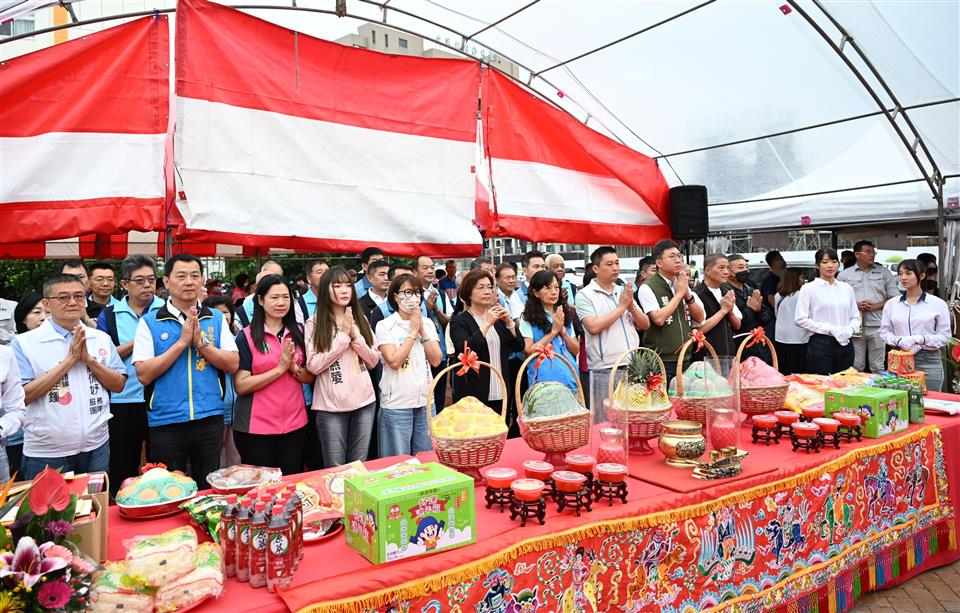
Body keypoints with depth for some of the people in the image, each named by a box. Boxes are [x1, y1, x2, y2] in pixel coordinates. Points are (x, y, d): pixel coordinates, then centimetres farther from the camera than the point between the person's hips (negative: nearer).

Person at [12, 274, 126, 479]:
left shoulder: (101, 339, 4)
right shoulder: (24, 343, -6)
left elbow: (118, 385, 2)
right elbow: (22, 397, -14)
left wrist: (88, 359, -13)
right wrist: (69, 360, -18)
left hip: (97, 447, 4)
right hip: (46, 455, -3)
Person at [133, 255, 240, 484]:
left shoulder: (217, 319, 4)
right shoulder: (149, 322, -2)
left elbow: (233, 364, -3)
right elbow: (144, 374, -11)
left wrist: (201, 342, -15)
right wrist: (182, 342, -16)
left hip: (210, 419, 2)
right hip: (165, 422, -1)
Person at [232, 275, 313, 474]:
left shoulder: (298, 333, 5)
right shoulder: (246, 336, -7)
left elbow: (310, 376, 8)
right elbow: (241, 386, -13)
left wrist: (295, 369, -12)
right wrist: (280, 368, -19)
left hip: (295, 424, 4)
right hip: (256, 428, -4)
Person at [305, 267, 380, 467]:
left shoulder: (360, 319, 8)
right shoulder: (315, 323, -4)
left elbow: (374, 361, 5)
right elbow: (314, 366, -12)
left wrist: (355, 336, -11)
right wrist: (343, 336, -14)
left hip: (364, 400, 4)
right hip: (331, 405, -3)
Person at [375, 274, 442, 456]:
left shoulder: (428, 323, 7)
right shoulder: (385, 326, -6)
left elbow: (436, 360, -1)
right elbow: (394, 362, -17)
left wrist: (422, 331, -8)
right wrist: (413, 332, -13)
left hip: (426, 401, 4)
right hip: (396, 404, -4)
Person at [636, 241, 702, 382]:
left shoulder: (684, 285, 12)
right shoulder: (647, 288, -8)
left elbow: (700, 317, 7)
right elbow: (658, 319, -21)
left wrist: (687, 293, -7)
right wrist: (679, 293, -13)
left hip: (685, 359, 6)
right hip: (661, 361, -6)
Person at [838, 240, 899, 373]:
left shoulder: (884, 272, 10)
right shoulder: (844, 275, 8)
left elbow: (895, 298, 8)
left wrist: (875, 306, -8)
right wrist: (856, 305, -9)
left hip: (877, 326, 0)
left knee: (878, 368, 4)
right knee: (856, 367, 5)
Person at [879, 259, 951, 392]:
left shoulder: (938, 304, 1)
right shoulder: (891, 304, 7)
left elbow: (945, 336, -1)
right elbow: (885, 332, 7)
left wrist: (921, 339, -16)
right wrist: (900, 341, -12)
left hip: (929, 361, -1)